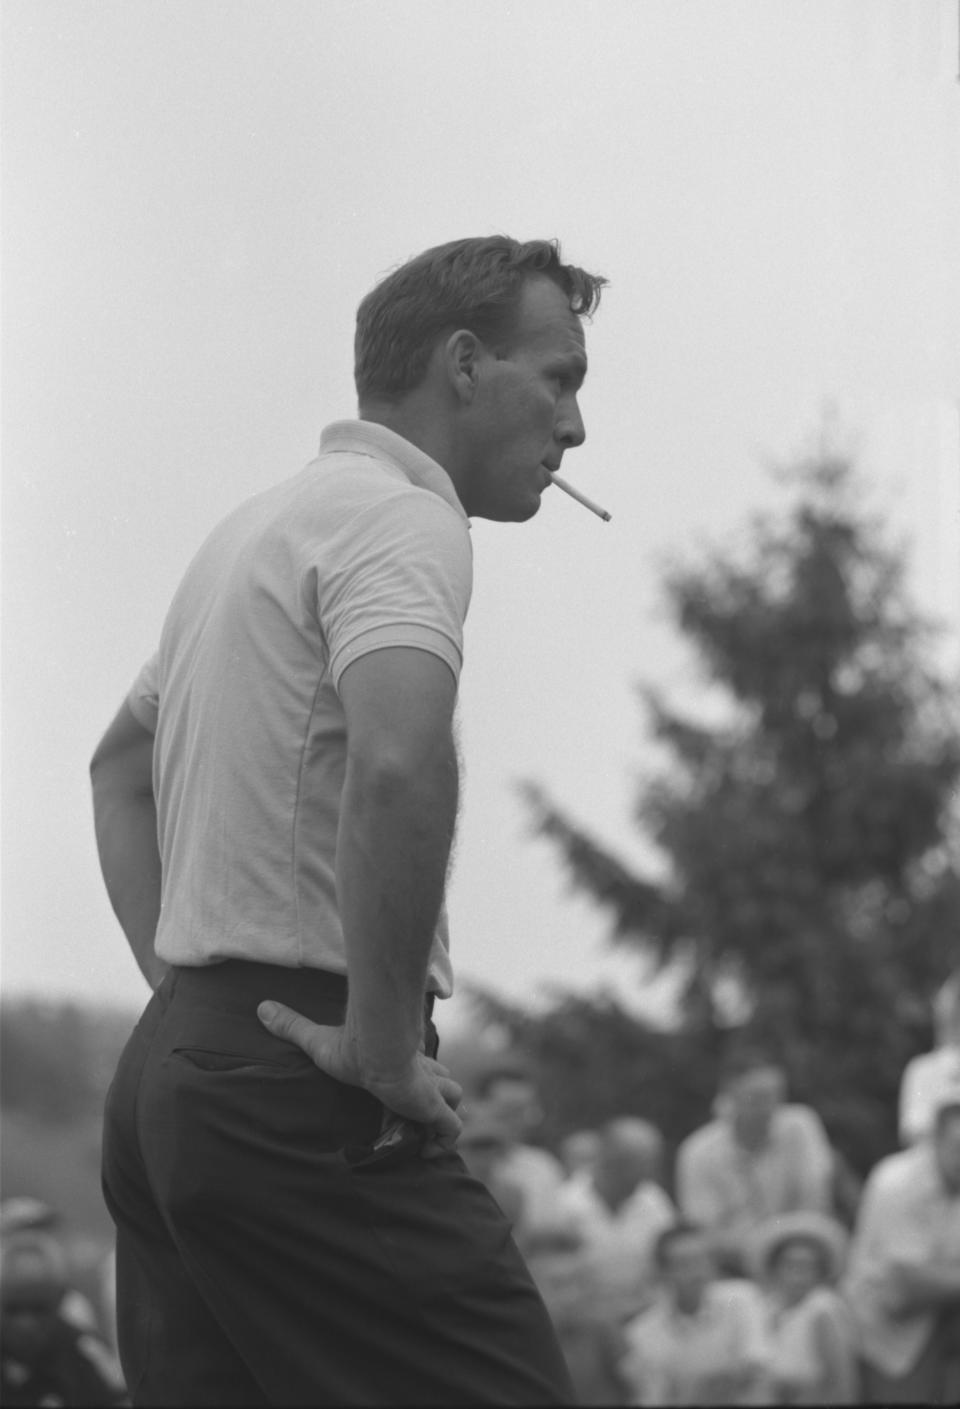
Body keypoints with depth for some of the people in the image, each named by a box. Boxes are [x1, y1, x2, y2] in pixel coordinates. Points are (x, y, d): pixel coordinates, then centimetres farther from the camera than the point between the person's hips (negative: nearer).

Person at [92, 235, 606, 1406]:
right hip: (303, 1097, -10)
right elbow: (398, 769, -28)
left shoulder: (259, 523, 21)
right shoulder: (399, 517, -9)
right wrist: (384, 1044, -19)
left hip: (161, 1068, 10)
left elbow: (120, 765, 35)